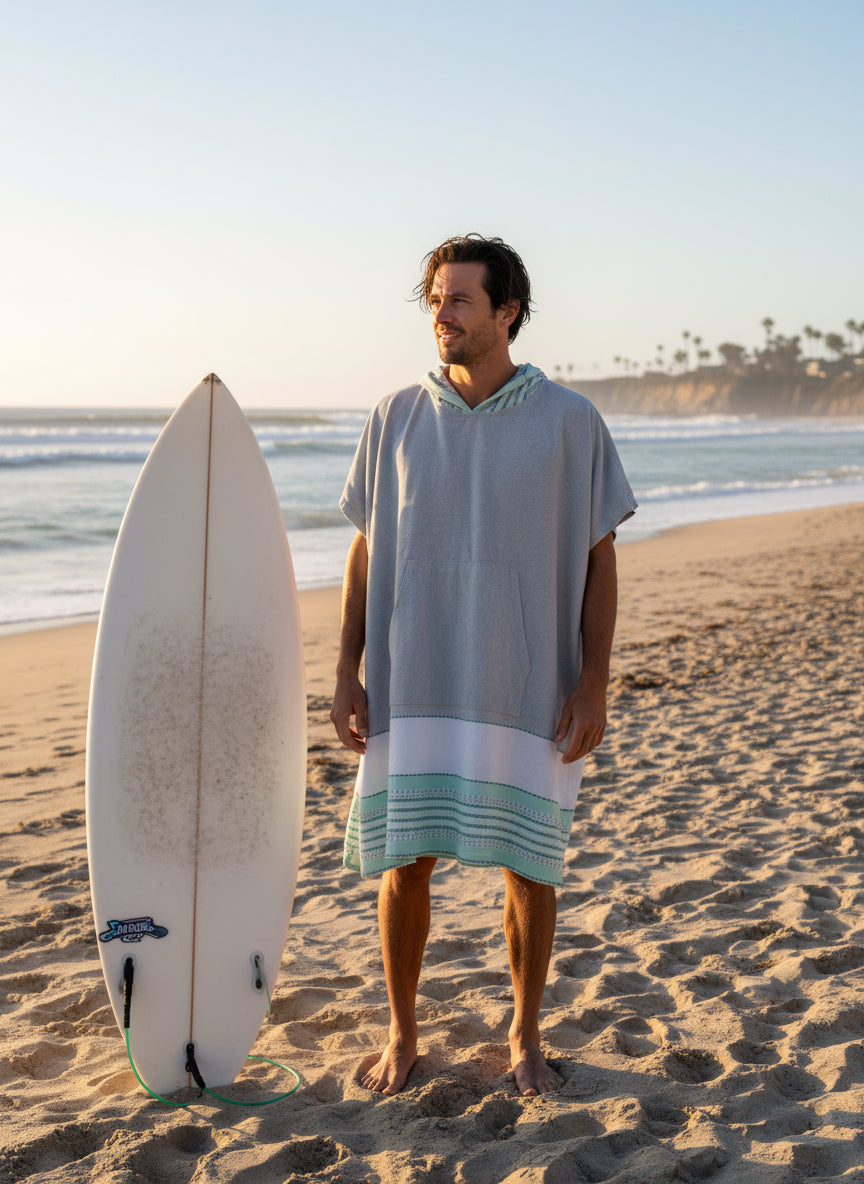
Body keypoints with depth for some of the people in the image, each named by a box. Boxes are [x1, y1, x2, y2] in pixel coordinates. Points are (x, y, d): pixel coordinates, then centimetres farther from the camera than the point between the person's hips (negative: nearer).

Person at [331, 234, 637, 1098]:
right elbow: (366, 553, 6)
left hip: (528, 692, -1)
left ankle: (525, 1037, 28)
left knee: (529, 864, 8)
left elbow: (599, 560, -1)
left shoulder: (568, 421, -3)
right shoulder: (396, 418, 2)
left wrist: (593, 684, -8)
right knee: (404, 860, 6)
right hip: (411, 689, 1)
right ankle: (401, 1036, 25)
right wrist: (347, 674, 0)